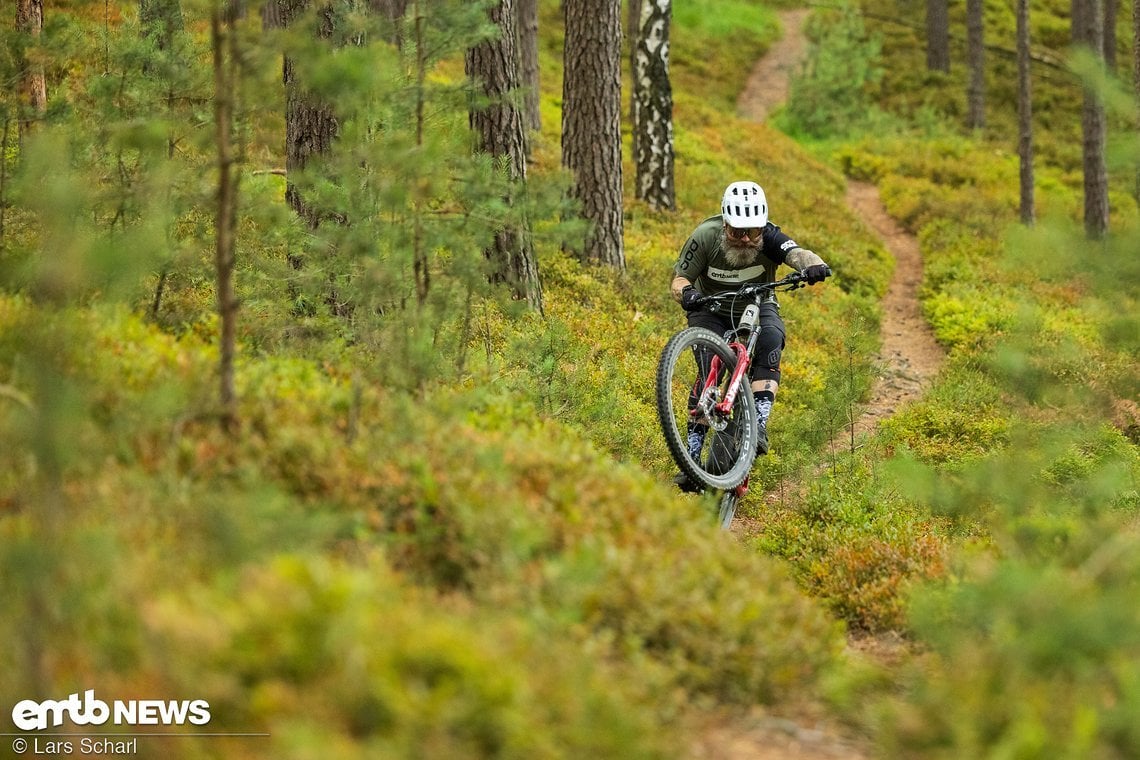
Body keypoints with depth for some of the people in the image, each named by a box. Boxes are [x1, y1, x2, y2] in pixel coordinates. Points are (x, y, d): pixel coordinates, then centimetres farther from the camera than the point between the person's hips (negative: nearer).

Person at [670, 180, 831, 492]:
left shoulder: (768, 238, -23)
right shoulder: (705, 237, -23)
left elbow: (796, 253, -40)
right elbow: (680, 278, -18)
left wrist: (813, 264, -64)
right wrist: (686, 293, -42)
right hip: (711, 310, -1)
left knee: (771, 340, -31)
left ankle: (759, 424, -37)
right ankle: (693, 457, -19)